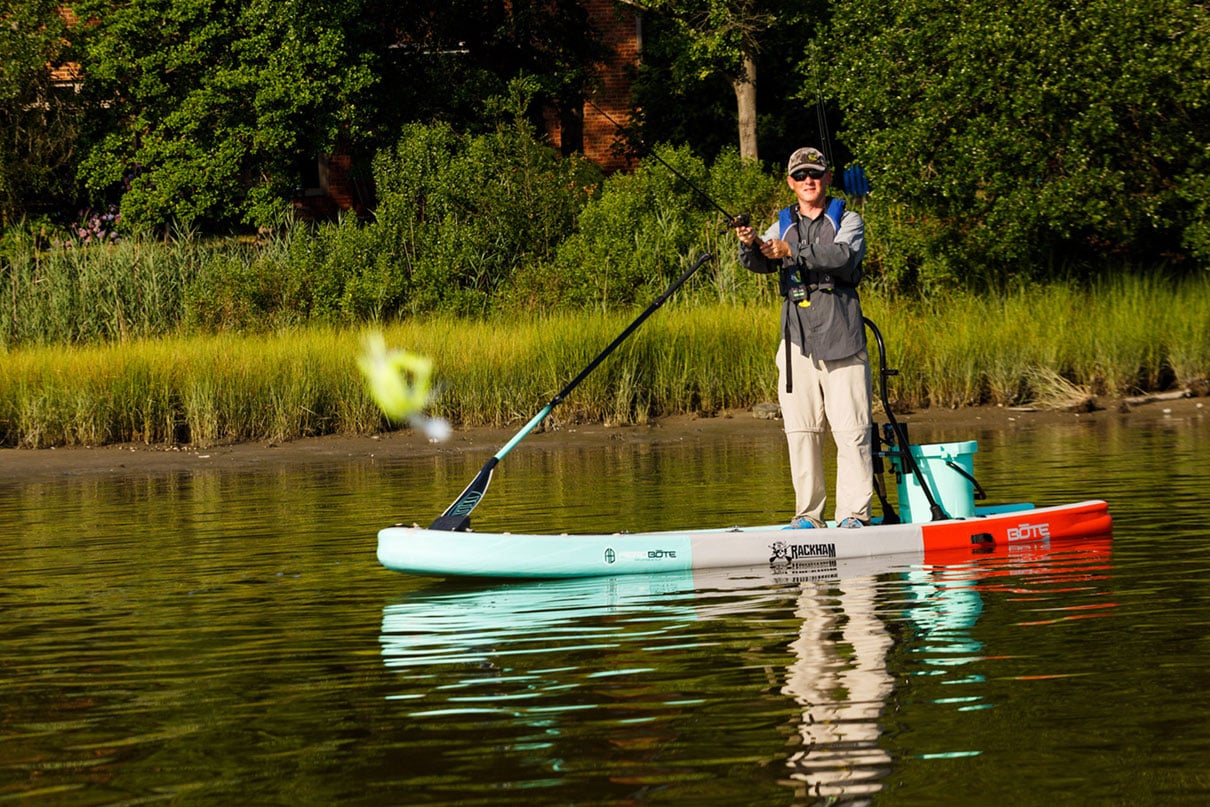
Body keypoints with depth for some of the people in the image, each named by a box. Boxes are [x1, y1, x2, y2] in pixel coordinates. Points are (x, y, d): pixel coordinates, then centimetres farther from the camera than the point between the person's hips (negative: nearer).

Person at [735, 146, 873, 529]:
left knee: (851, 428, -8)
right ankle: (808, 513, 8)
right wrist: (749, 245, -23)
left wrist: (793, 251, -22)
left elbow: (843, 255, -14)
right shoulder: (782, 226, 17)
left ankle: (854, 513, -5)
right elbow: (759, 263, 0)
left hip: (841, 337, -3)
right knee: (800, 429, 2)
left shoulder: (847, 220, 7)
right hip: (797, 339, 3)